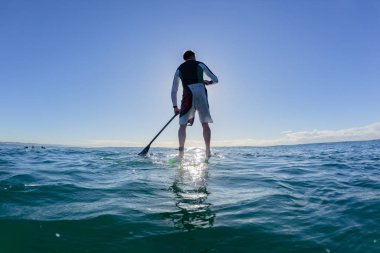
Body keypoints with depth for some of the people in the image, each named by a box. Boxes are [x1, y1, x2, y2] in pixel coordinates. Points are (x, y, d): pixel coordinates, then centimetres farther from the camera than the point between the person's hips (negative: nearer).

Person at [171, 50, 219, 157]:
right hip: (201, 93, 0)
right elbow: (215, 80, 19)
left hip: (188, 95, 1)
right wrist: (208, 82, 40)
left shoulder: (179, 69, 21)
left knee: (182, 125, 7)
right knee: (205, 124, 5)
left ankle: (181, 152, -1)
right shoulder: (200, 64, 17)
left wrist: (175, 106, 20)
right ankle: (208, 152, 2)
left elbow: (173, 91, 15)